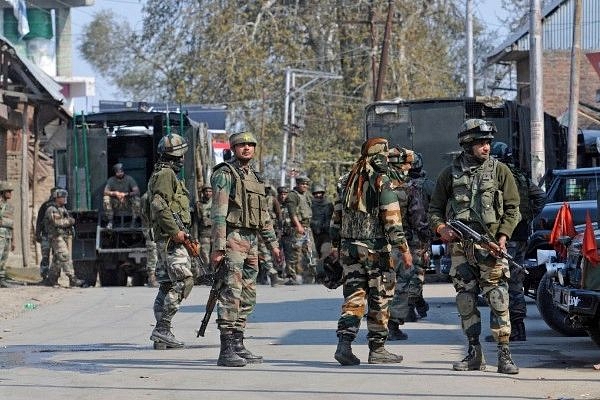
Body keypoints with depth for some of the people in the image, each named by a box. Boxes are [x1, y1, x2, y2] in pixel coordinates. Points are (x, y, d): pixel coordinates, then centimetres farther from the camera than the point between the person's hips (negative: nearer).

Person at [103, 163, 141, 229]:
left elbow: (137, 191, -18)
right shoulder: (111, 180, -4)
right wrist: (115, 193, -33)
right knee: (106, 198, -27)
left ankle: (133, 222, -24)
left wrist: (126, 194, -33)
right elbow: (105, 192, -16)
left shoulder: (129, 179, -7)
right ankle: (110, 222, -21)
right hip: (115, 203, 1)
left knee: (136, 199, -31)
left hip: (128, 203, -1)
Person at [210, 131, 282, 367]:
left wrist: (273, 244, 20)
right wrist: (218, 248, -19)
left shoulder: (254, 177, 19)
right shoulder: (225, 174, -6)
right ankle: (226, 351, -16)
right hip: (233, 238, -9)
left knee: (247, 296, 10)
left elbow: (263, 215, 25)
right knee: (231, 293, -13)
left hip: (251, 241, 9)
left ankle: (238, 345, 15)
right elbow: (218, 213, -13)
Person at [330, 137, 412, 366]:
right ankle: (377, 349, 10)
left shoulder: (349, 181, 11)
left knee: (353, 297, 5)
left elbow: (337, 216, 15)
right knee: (379, 300, 5)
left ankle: (344, 343, -11)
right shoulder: (382, 183, -9)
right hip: (376, 249, -6)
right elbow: (392, 220, -14)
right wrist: (403, 248, -12)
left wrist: (338, 245, 22)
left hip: (349, 248, 6)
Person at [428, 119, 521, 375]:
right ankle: (474, 354, 13)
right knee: (465, 301, 5)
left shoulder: (499, 171, 5)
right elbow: (434, 209, 14)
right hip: (460, 247, 2)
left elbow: (512, 209, 4)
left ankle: (504, 355, -8)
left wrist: (503, 237, -9)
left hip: (490, 246, -2)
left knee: (498, 300, -9)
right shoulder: (450, 174, 8)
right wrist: (442, 229, -7)